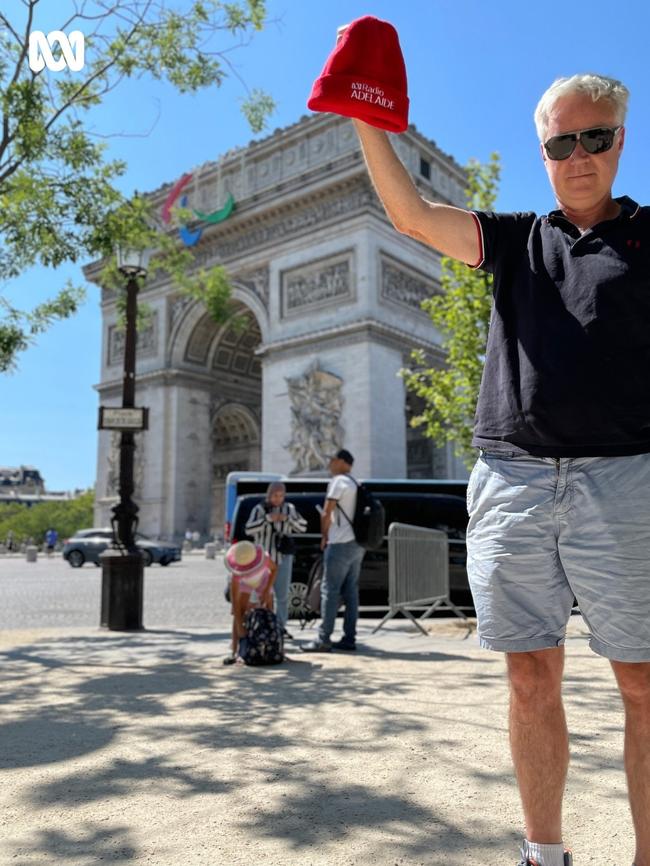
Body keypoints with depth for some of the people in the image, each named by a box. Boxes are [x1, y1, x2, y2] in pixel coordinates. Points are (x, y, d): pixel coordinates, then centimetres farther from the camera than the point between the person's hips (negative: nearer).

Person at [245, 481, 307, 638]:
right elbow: (248, 529, -9)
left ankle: (281, 627, 11)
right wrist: (267, 519, -19)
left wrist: (288, 518, -13)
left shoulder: (289, 508, 6)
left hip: (283, 557, 2)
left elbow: (303, 527, 2)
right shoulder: (260, 509, -1)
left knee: (283, 595, 3)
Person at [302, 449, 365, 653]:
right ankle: (349, 638, 10)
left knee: (329, 590, -7)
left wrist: (324, 537, 3)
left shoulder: (338, 481, -8)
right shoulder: (355, 484, 20)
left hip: (340, 544, -9)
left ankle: (323, 640, -8)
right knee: (351, 591, 8)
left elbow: (326, 514, -11)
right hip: (356, 544, 9)